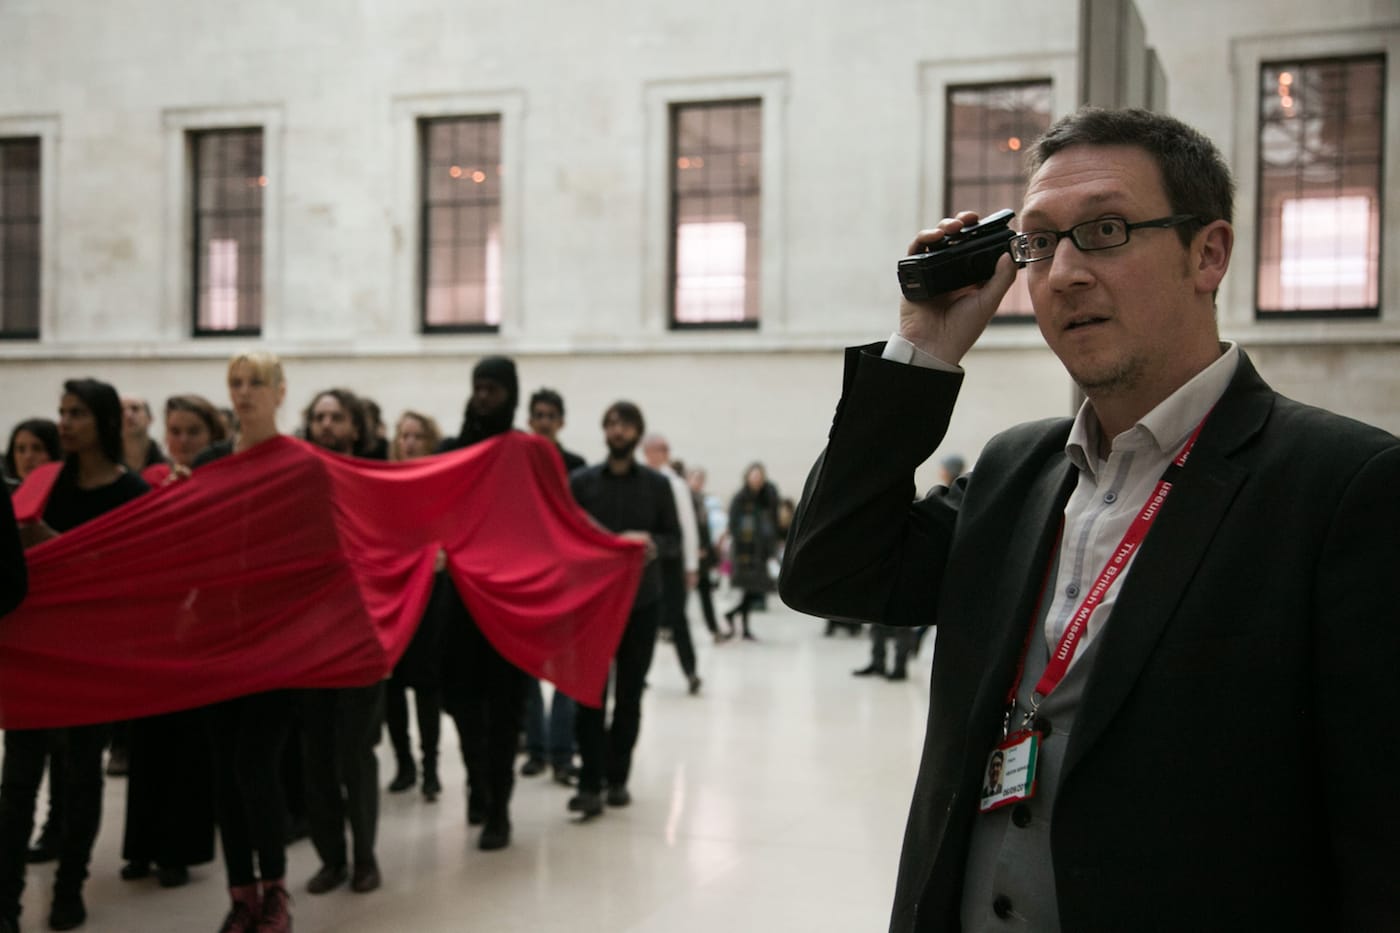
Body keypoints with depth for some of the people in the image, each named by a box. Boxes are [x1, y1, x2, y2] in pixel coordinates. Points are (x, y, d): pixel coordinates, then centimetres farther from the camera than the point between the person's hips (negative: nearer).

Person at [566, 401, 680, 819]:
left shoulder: (657, 484, 6)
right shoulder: (580, 481, 3)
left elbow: (675, 539, 5)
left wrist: (653, 544, -16)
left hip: (642, 601, 1)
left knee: (629, 695, 7)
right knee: (590, 695, -6)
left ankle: (617, 779, 17)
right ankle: (589, 785, -6)